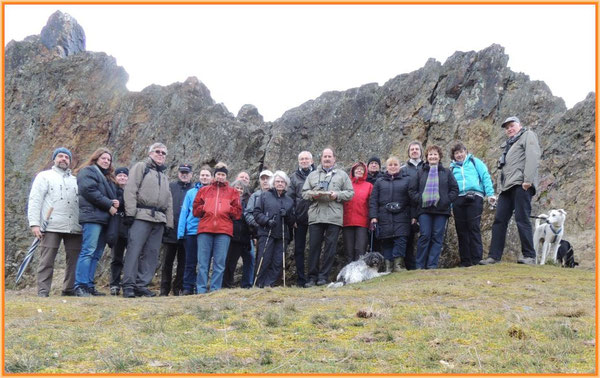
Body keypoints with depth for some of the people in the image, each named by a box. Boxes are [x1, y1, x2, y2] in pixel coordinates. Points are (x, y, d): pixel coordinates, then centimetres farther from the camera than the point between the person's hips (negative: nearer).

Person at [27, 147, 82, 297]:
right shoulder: (44, 176, 12)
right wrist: (34, 223, -8)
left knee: (74, 260, 1)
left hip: (74, 227, 4)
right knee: (47, 260, -5)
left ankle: (69, 290, 8)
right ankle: (43, 292, -1)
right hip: (52, 227, -4)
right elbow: (35, 200, 3)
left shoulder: (75, 180, 23)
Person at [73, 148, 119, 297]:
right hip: (92, 217, -8)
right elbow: (90, 191, -13)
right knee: (88, 251, -14)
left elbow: (112, 196, 26)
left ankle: (89, 286, 8)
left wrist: (116, 203, 1)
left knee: (96, 254, 6)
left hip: (104, 218, 9)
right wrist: (109, 205, -12)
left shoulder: (108, 177, 28)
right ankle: (80, 286, -14)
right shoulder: (88, 171, 3)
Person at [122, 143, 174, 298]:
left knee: (152, 253, 1)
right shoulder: (141, 167, 9)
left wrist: (169, 222, 16)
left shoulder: (164, 176, 28)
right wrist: (130, 213, -14)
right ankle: (128, 285, -10)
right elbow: (130, 190, -4)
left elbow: (169, 202, 26)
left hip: (159, 219, 6)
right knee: (134, 250, -11)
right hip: (142, 215, -6)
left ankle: (141, 284, 3)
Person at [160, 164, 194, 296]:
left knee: (183, 262, 6)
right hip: (171, 230, 0)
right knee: (168, 261, 5)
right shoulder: (170, 187, 8)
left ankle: (179, 288, 14)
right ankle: (164, 289, 11)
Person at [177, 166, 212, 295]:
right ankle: (187, 288, 9)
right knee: (190, 261, 4)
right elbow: (184, 212, 7)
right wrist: (181, 231, -2)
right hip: (191, 231, 1)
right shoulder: (191, 192, 9)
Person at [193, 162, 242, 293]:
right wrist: (204, 209, -3)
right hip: (205, 229, 1)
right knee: (203, 263, -2)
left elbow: (238, 212, 11)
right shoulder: (204, 190, 19)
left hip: (224, 230, 0)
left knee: (220, 263, -2)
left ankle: (215, 291, 2)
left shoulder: (232, 192, 16)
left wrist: (229, 209, -4)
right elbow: (196, 209, 15)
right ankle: (201, 290, 1)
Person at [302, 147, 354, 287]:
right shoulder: (313, 175, 19)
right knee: (314, 246, 1)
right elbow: (304, 192, 14)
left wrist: (337, 195, -8)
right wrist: (313, 195, -6)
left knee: (330, 247, -1)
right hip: (315, 216, 1)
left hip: (334, 217, -1)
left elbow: (350, 193, 8)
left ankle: (323, 276, 6)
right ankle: (312, 277, 7)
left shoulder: (342, 175, 14)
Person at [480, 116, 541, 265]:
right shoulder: (509, 144, 32)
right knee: (499, 220, 1)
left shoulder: (528, 135, 9)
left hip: (521, 184, -8)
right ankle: (494, 256, 1)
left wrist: (528, 179, -20)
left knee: (522, 219, -12)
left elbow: (532, 157, -8)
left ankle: (529, 256, -8)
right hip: (506, 186, 8)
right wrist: (499, 189, 18)